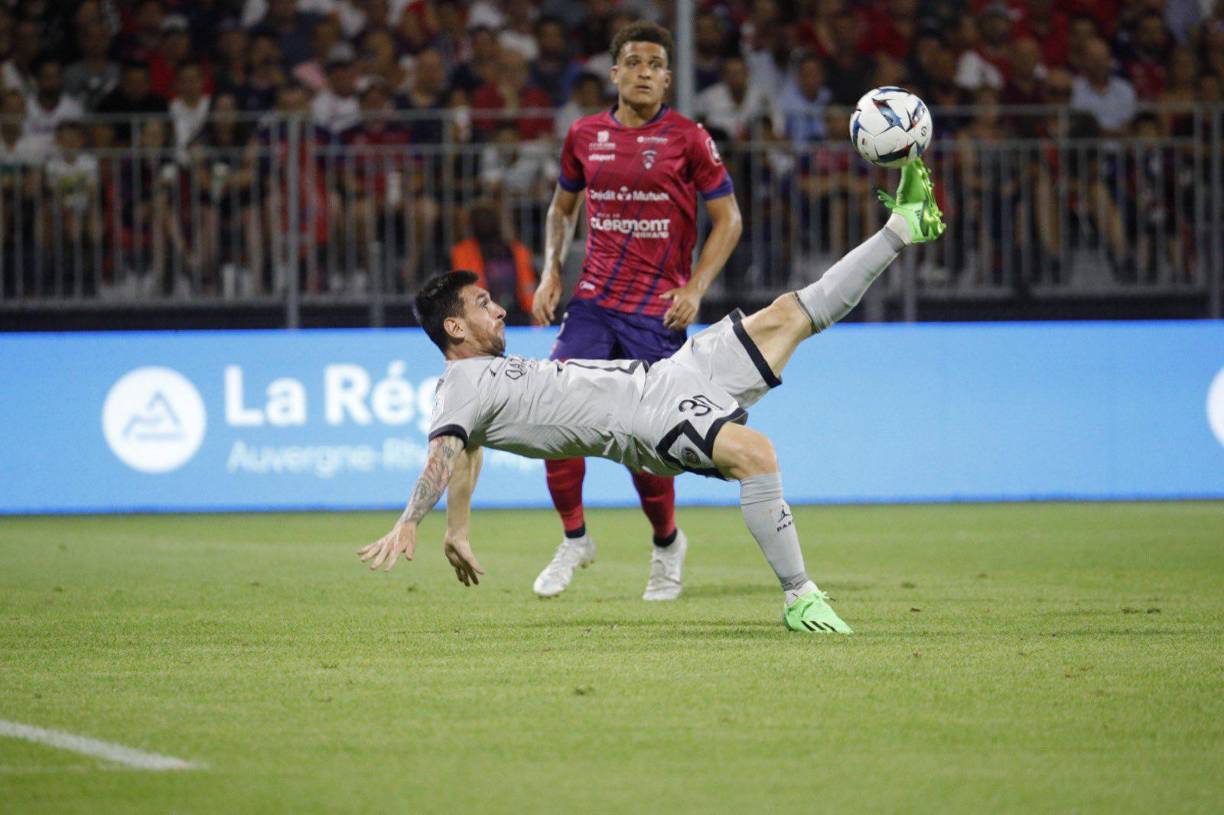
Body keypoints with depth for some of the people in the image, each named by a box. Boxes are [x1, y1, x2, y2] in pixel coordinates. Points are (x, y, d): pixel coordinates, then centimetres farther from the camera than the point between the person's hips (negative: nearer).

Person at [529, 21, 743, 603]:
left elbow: (727, 219, 0)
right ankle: (574, 539, 8)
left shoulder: (687, 139, -4)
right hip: (592, 302, 3)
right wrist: (551, 272, 7)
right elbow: (562, 207, 21)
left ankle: (666, 543, 22)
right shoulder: (585, 136, 6)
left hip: (658, 310, -3)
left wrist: (696, 288, -11)